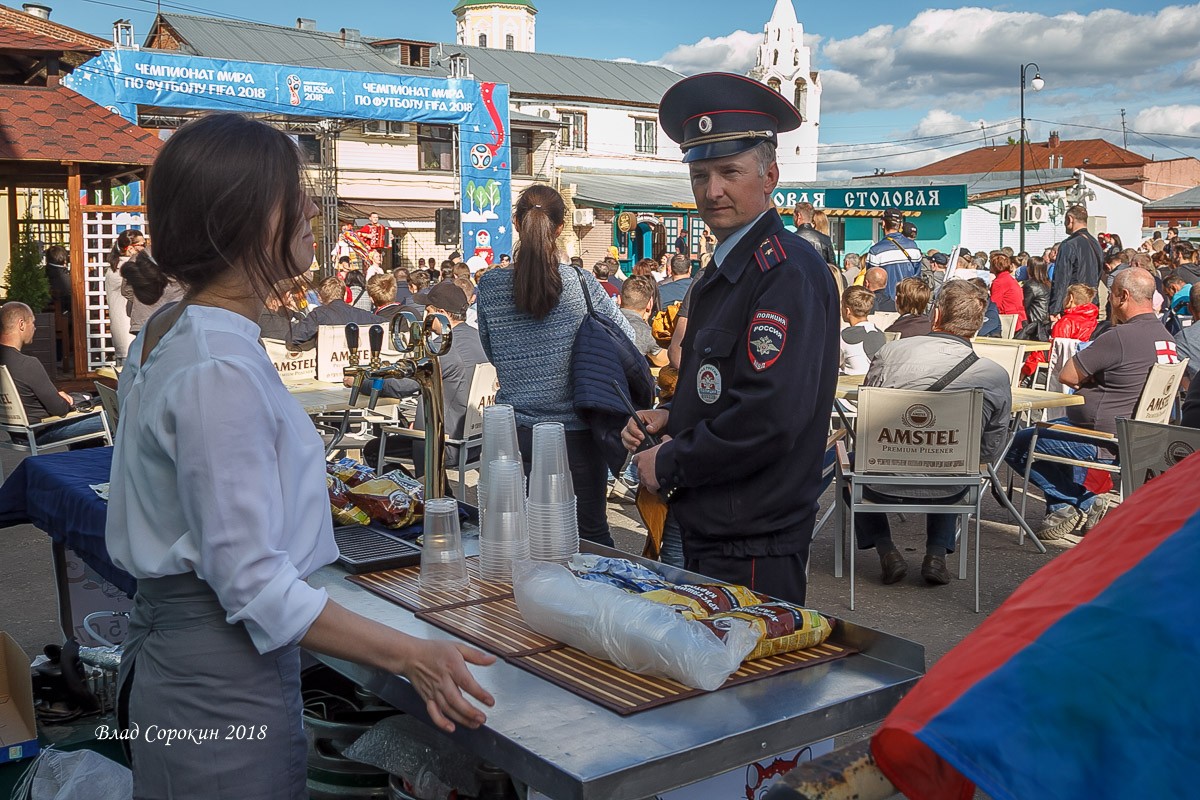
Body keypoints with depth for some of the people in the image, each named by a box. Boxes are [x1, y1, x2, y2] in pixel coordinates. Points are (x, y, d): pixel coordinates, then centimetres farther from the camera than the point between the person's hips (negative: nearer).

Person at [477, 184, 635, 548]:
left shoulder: (489, 286, -4)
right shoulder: (580, 283, -9)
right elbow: (628, 339, 2)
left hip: (518, 432, 2)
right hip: (577, 431, -2)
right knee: (592, 533, 10)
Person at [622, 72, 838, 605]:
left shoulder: (787, 270, -18)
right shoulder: (725, 269, 13)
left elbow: (771, 416, -27)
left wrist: (667, 464, -16)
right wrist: (670, 420, 4)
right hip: (710, 531, 10)